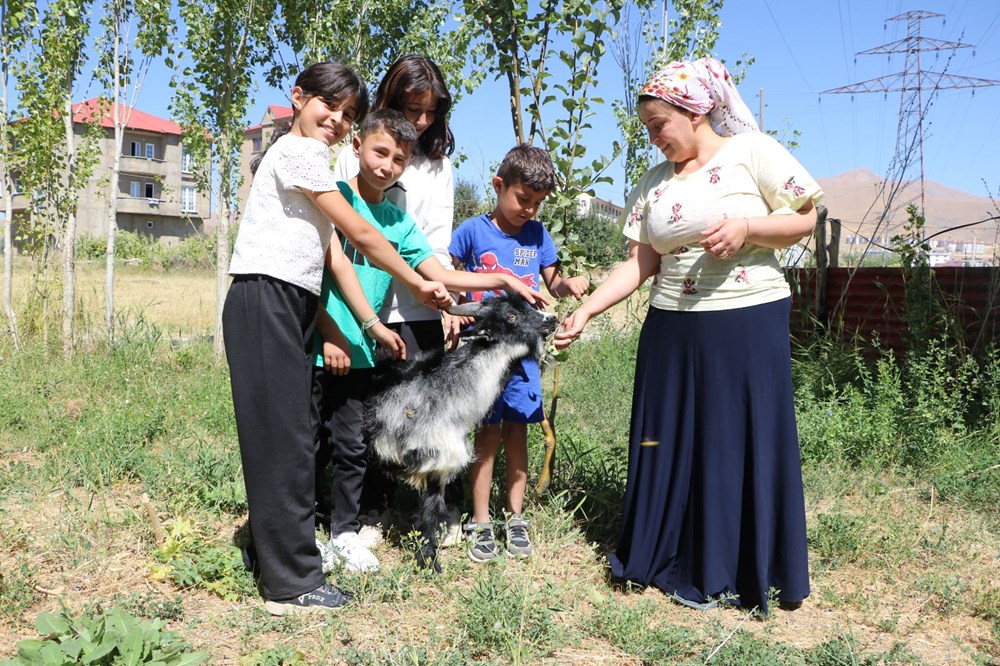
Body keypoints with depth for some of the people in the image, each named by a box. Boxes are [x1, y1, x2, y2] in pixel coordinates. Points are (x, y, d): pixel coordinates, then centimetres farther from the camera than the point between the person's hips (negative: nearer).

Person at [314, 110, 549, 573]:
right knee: (309, 447, 5)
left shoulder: (399, 222, 10)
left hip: (359, 353, 5)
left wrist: (503, 282, 1)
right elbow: (322, 268, -12)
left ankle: (344, 534, 27)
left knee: (352, 447, 12)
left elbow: (441, 276, 8)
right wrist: (330, 333, -18)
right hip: (316, 346, -5)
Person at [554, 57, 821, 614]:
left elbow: (805, 217, -4)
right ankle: (670, 559, 27)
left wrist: (745, 227, -20)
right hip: (672, 331, 5)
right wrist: (586, 311, -3)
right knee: (673, 444, 10)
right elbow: (640, 263, 6)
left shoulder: (753, 151, -4)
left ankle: (738, 573, 19)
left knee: (742, 444, 3)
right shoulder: (654, 183, 10)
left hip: (748, 324, -5)